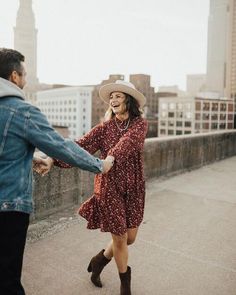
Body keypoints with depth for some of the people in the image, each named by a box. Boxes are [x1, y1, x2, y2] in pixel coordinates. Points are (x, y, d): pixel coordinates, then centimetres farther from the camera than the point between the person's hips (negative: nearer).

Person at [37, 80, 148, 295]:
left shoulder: (140, 124, -4)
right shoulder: (105, 128, -3)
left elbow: (129, 140, -26)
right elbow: (81, 146, -17)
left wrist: (111, 157, -45)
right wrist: (53, 160, -32)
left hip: (134, 189, 2)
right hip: (110, 188, -1)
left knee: (130, 237, 11)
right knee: (119, 238, 5)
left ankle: (100, 260, 41)